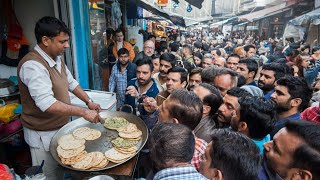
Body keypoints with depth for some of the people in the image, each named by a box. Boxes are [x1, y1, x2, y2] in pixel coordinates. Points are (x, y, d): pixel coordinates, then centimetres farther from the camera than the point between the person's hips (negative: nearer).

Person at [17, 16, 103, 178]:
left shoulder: (57, 59, 4)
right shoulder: (32, 65, -26)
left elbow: (71, 83, 14)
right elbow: (47, 104, -34)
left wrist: (89, 102, 3)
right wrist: (83, 112, -32)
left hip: (61, 127, 8)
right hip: (43, 134, -8)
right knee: (49, 175, 11)